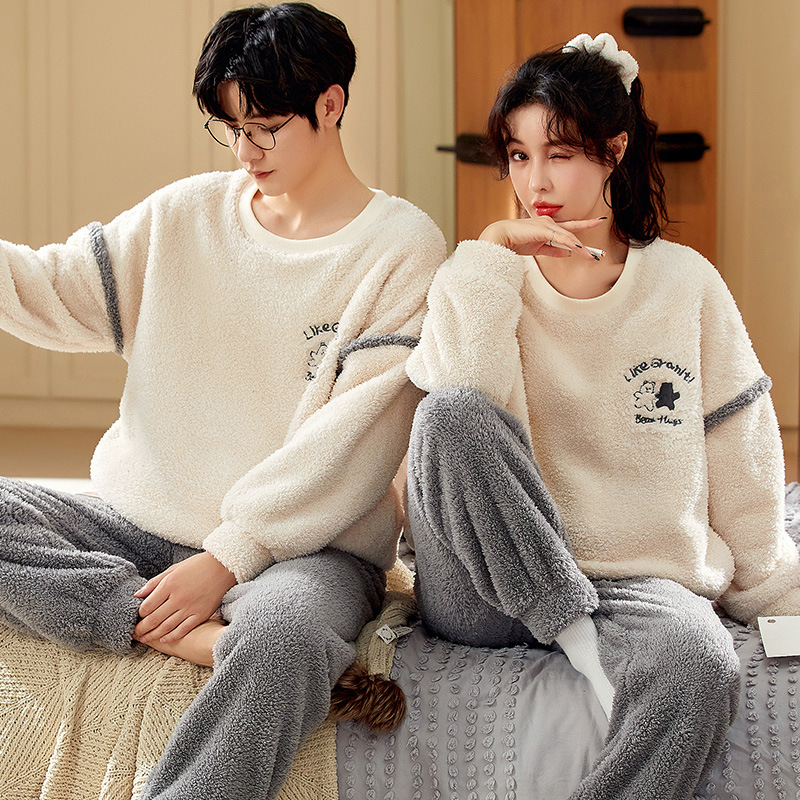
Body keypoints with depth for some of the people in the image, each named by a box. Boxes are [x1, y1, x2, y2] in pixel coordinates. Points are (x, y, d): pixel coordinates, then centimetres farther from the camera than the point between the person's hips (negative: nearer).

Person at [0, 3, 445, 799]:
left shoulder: (402, 249, -4)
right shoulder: (189, 213, 11)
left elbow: (347, 446, -11)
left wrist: (228, 556, -17)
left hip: (302, 545, -5)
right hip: (141, 524, 6)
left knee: (280, 636, -39)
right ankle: (216, 639, -25)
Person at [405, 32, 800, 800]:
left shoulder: (685, 284, 8)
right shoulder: (484, 278, 7)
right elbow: (464, 419, -14)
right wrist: (495, 253, -12)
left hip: (643, 582, -1)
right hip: (488, 593, 1)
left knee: (697, 670, -37)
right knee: (449, 415, -29)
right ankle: (580, 649, -24)